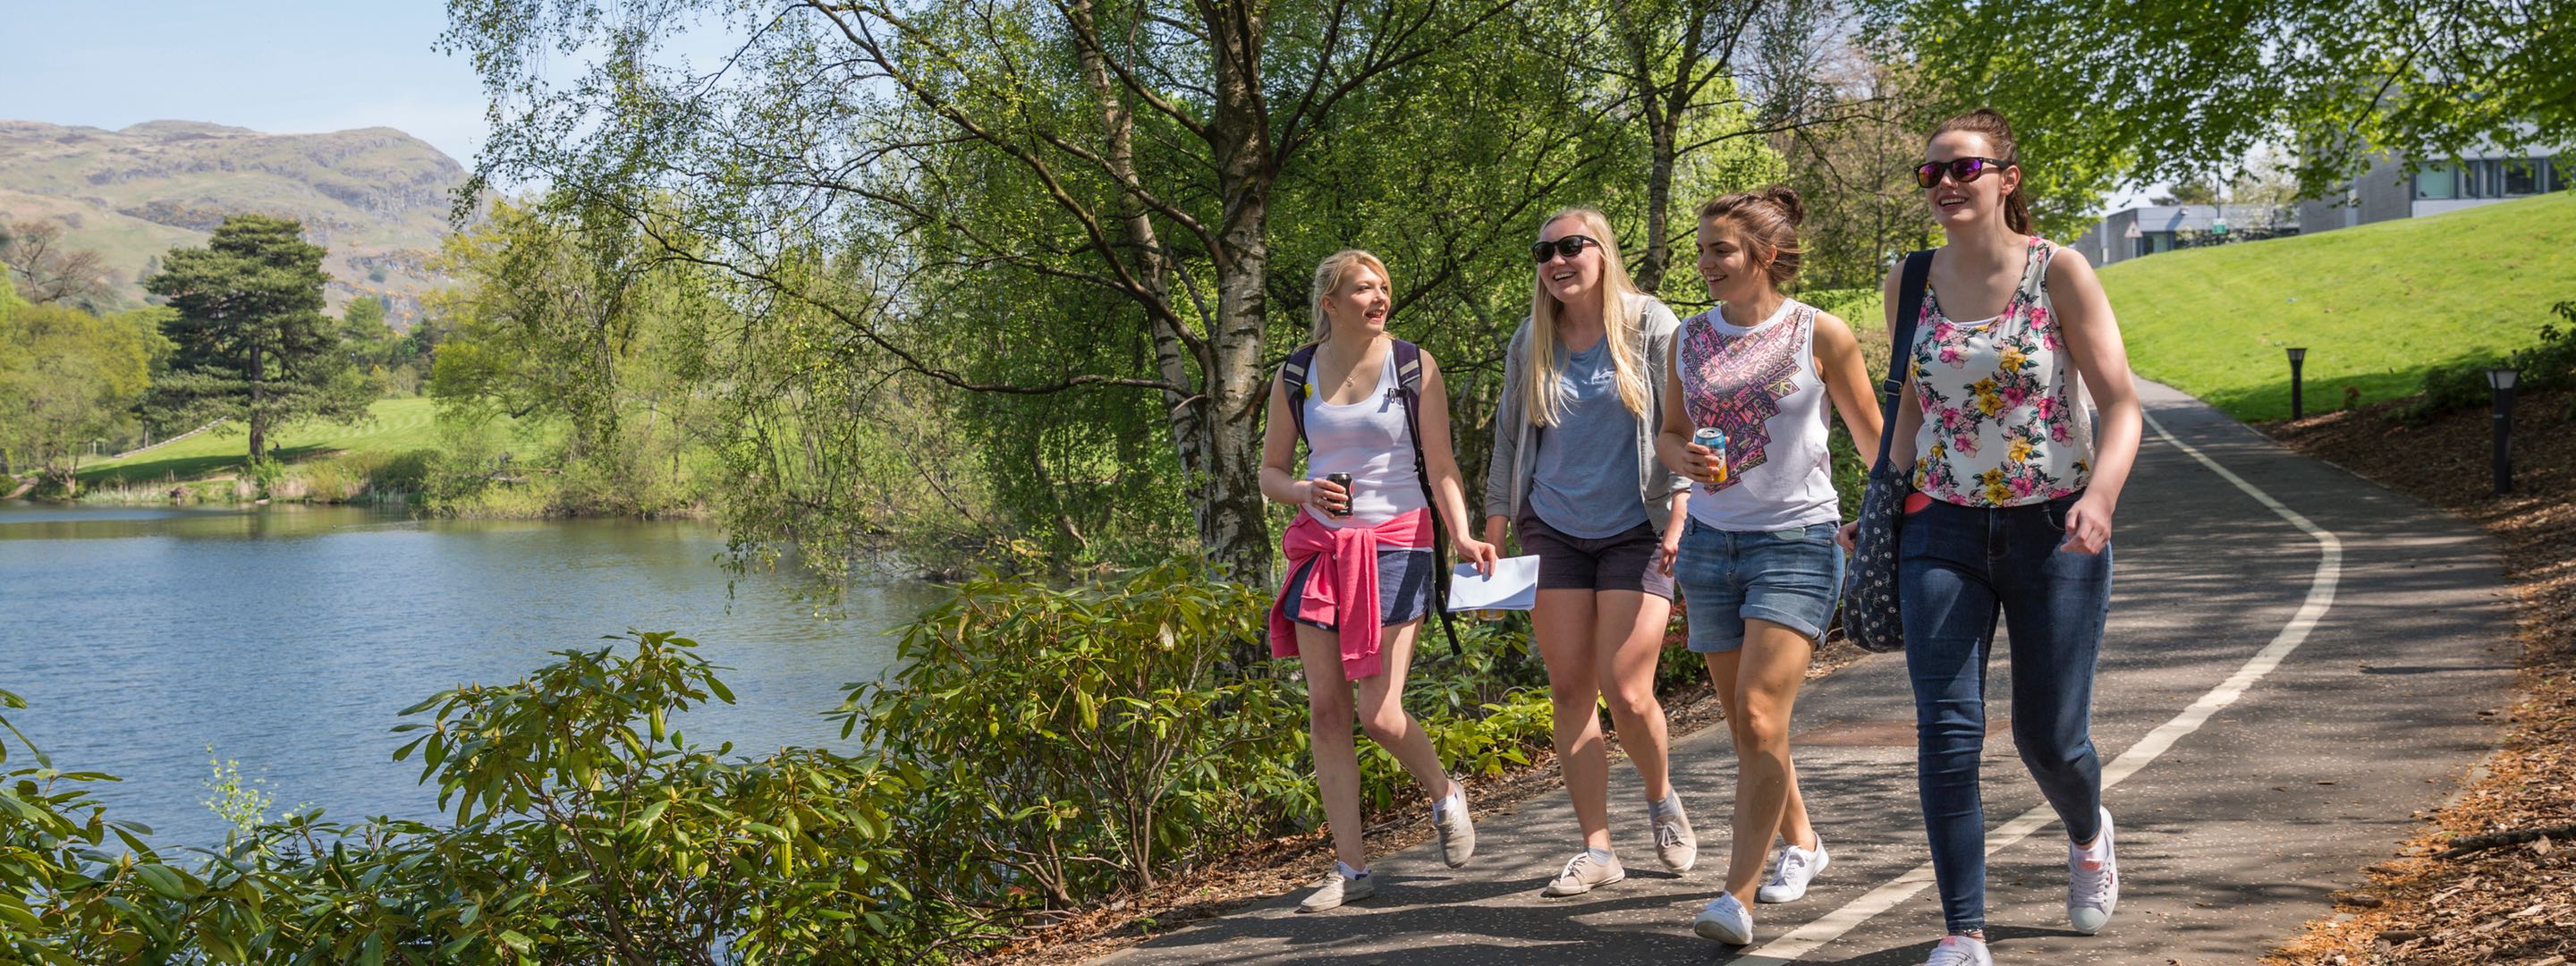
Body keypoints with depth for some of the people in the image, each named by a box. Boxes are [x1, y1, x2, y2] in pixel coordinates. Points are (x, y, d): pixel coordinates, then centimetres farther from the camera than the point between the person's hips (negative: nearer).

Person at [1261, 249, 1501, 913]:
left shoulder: (1413, 366, 0)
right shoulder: (1295, 376, 6)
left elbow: (1442, 467, -1)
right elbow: (1270, 470, 11)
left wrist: (1462, 536, -16)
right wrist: (1305, 492, -11)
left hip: (1395, 543, -3)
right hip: (1320, 546, 3)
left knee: (1379, 714, -9)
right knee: (1327, 710, -1)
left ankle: (1445, 795, 23)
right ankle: (1351, 868, 7)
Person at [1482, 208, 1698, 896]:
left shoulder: (1649, 325, -2)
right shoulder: (1530, 343, 8)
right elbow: (1508, 440, 14)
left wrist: (1679, 520, -11)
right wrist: (1492, 533, 9)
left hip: (1636, 531, -3)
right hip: (1554, 530, 4)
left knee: (1626, 693, -10)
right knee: (1569, 691, -1)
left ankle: (1661, 799, 21)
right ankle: (1596, 849, 7)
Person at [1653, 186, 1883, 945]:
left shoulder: (1821, 335, -5)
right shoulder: (1694, 337, 7)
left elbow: (1872, 435, 3)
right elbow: (1670, 431, 17)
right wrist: (1684, 459, -5)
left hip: (1798, 540, -5)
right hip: (1711, 540, 5)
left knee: (1761, 718, -16)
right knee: (1747, 726, 13)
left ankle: (1738, 895, -14)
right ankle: (1800, 842, 36)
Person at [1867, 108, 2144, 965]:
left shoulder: (2059, 273, -7)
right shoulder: (1910, 284, 4)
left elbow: (2121, 404, -10)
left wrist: (2100, 496, -26)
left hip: (2055, 531, -2)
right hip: (1944, 530, 3)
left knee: (2050, 736, 6)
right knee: (1946, 732, -9)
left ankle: (2087, 835, 43)